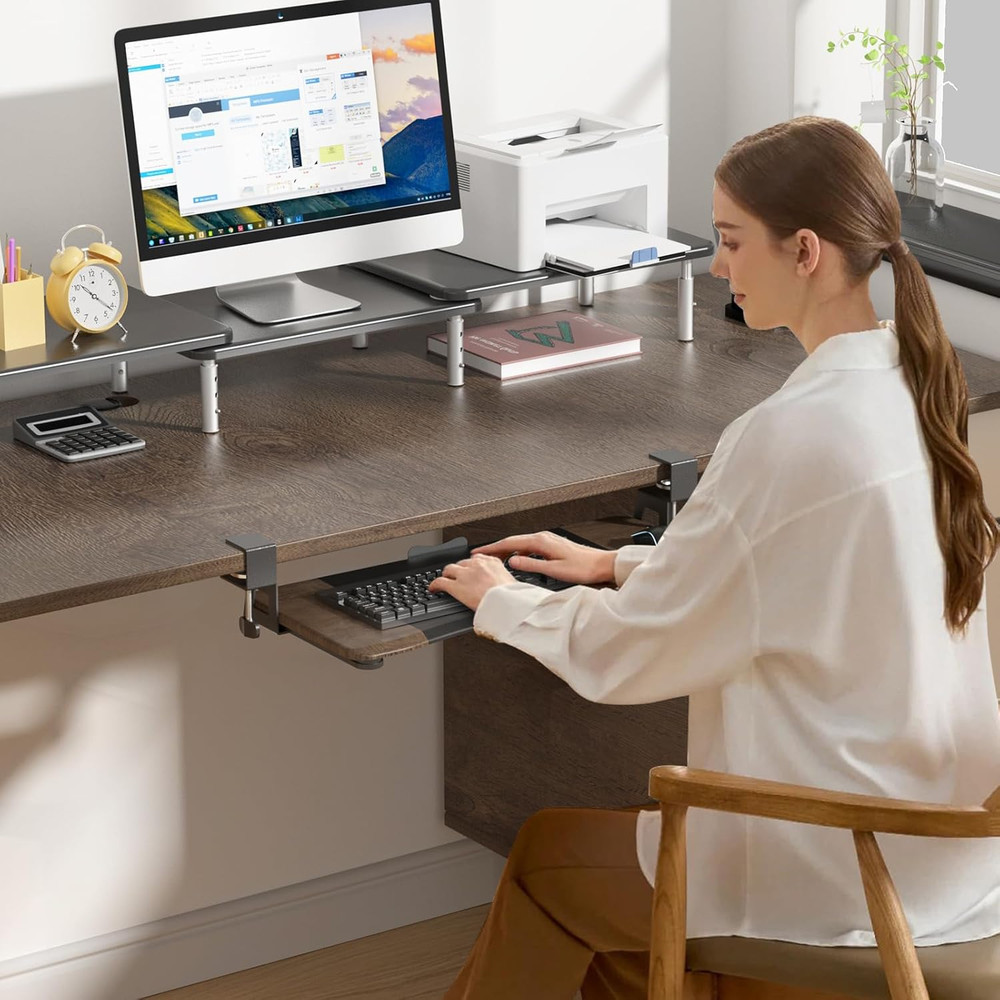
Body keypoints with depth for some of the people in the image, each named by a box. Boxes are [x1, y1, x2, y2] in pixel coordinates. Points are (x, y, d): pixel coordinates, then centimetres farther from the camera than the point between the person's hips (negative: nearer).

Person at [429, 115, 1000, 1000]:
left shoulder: (791, 436, -25)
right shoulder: (914, 387, 0)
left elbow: (624, 657, -15)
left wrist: (502, 602, 3)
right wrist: (617, 564, 17)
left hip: (842, 878, -7)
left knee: (547, 855, 17)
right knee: (619, 832, 25)